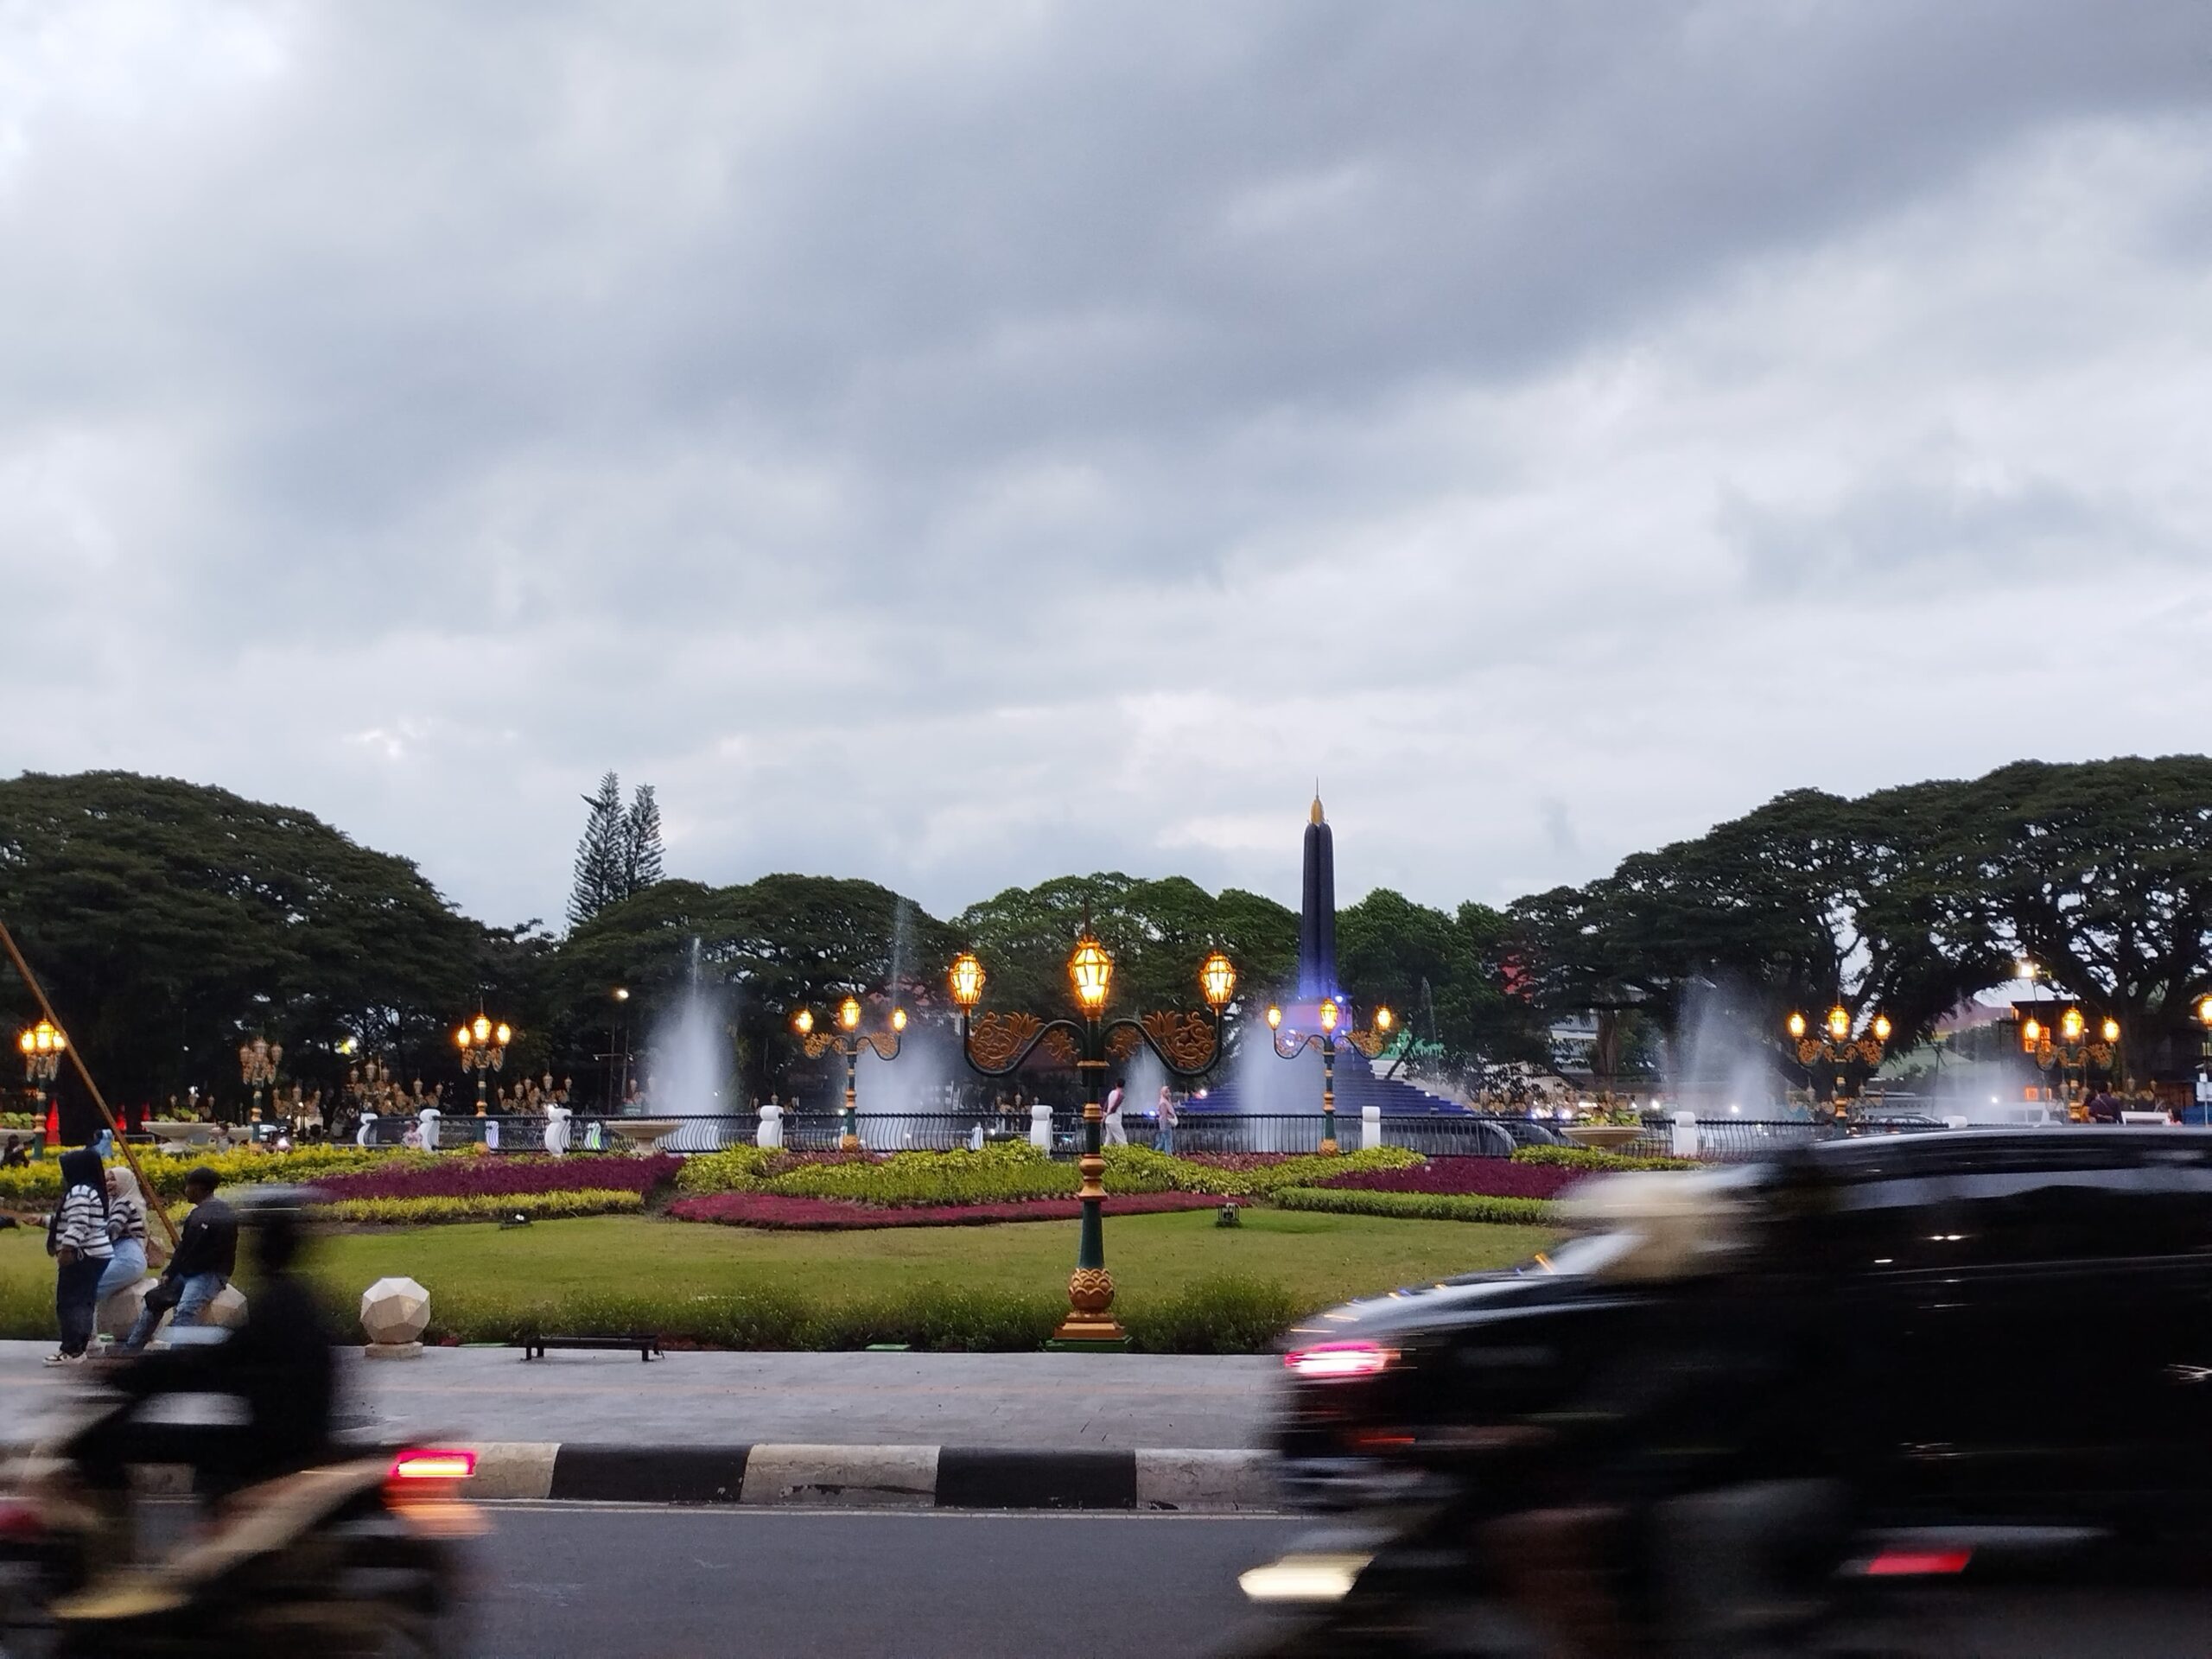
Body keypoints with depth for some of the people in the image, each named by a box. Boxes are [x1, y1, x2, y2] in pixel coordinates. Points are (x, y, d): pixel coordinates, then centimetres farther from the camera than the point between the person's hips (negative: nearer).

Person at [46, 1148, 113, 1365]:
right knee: (83, 1301, 14)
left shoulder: (79, 1192, -15)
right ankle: (79, 1346, 18)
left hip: (82, 1257, -11)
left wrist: (67, 1249, -30)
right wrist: (44, 1221, 39)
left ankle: (71, 1350, -11)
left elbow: (78, 1225, -25)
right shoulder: (92, 1190, 19)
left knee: (69, 1302, -9)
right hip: (96, 1255, 11)